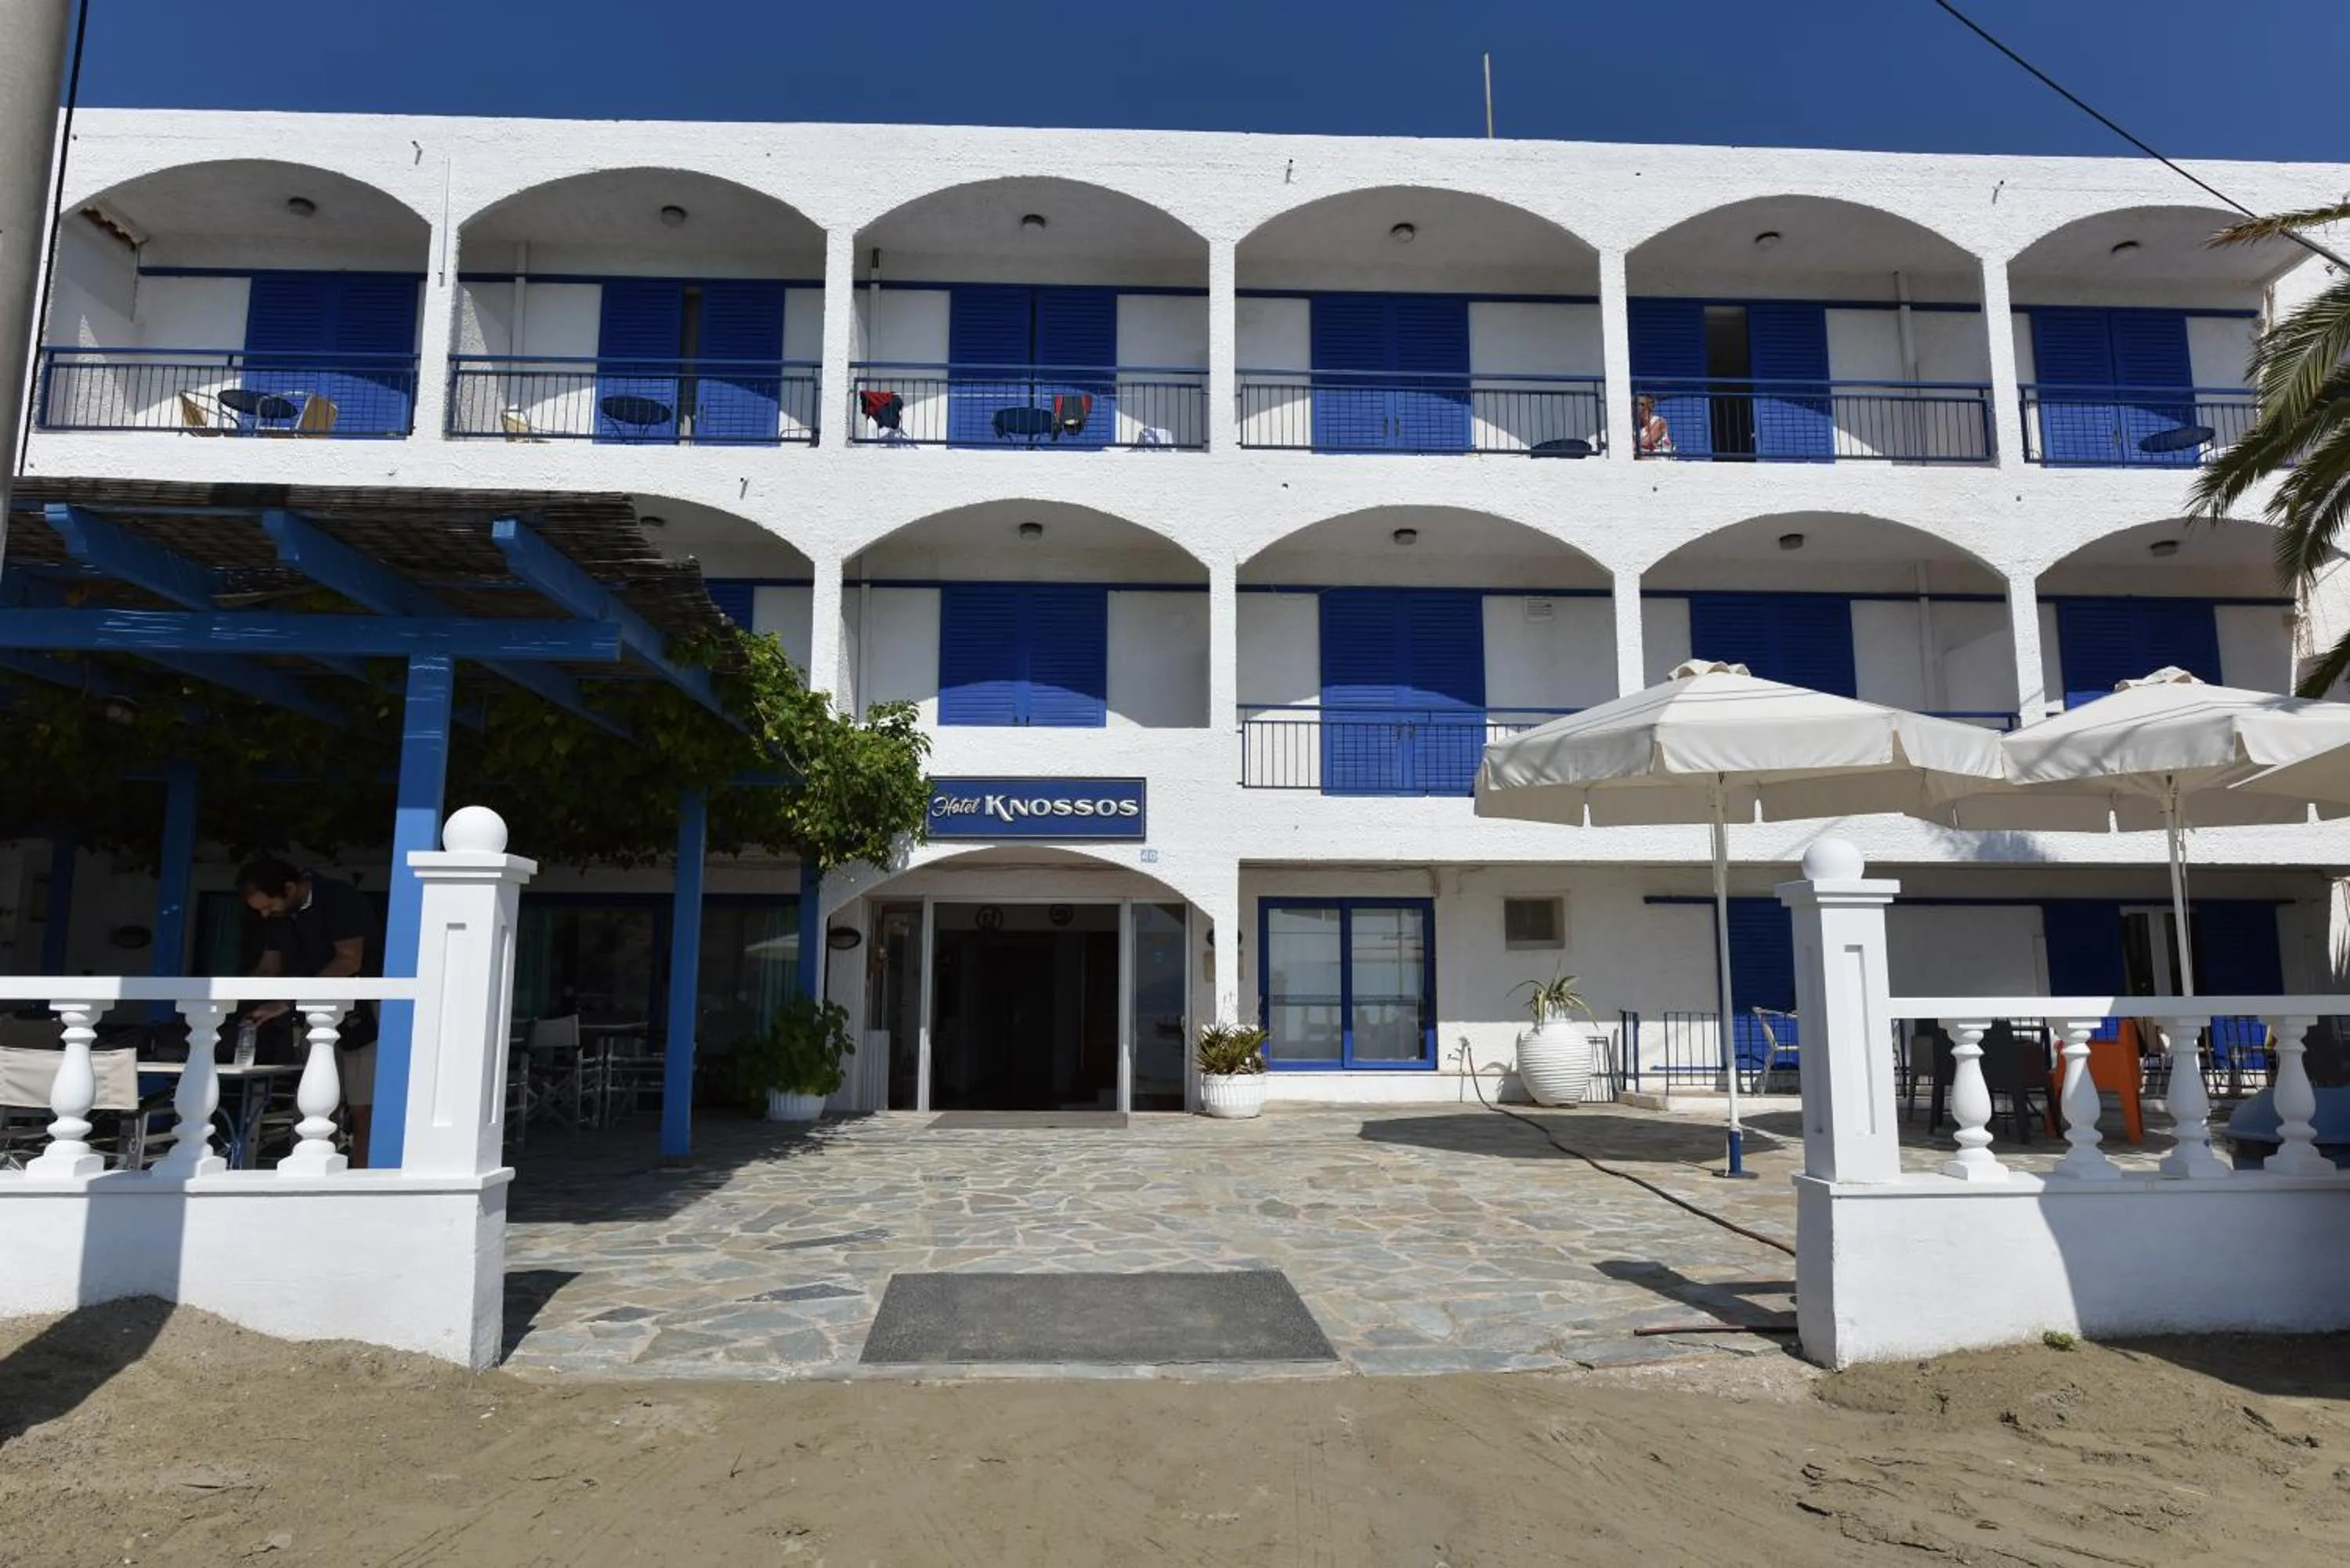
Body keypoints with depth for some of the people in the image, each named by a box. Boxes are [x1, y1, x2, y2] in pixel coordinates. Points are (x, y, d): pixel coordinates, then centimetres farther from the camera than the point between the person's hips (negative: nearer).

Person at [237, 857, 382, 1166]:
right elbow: (269, 967, 11)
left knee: (363, 1111, -8)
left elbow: (349, 961, -24)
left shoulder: (339, 898, -18)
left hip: (362, 1016, -7)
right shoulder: (277, 914, 5)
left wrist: (289, 1002, -27)